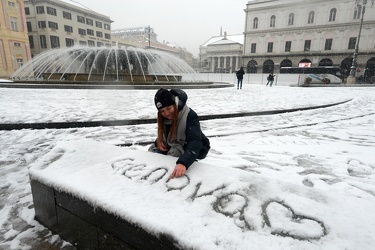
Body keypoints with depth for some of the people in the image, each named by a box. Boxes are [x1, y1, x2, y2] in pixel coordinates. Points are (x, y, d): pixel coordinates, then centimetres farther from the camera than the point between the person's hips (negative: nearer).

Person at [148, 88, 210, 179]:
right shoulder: (163, 117, -10)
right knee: (152, 149, -9)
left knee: (175, 151, -32)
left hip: (195, 149, -6)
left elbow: (195, 143, -45)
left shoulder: (190, 116, -31)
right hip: (175, 145, 7)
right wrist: (158, 142, -16)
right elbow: (163, 134, 9)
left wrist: (183, 163, -62)